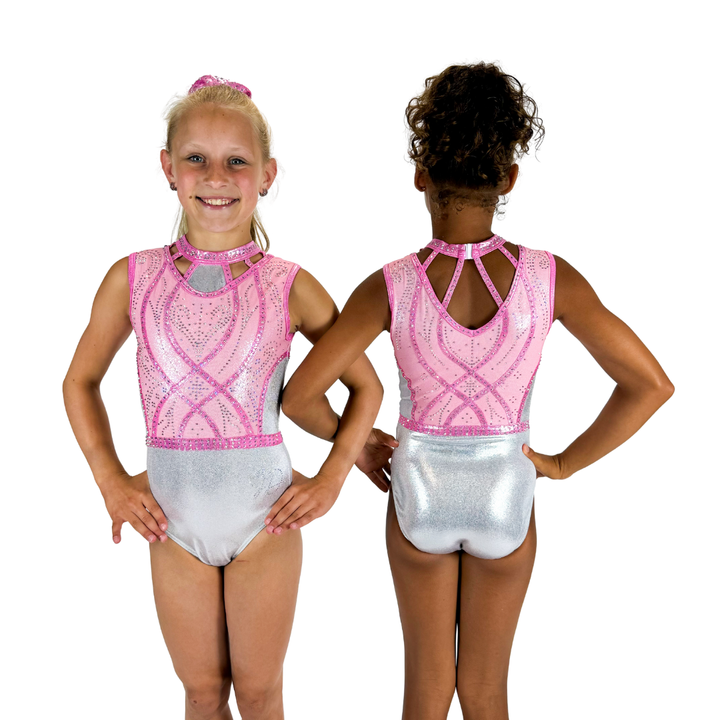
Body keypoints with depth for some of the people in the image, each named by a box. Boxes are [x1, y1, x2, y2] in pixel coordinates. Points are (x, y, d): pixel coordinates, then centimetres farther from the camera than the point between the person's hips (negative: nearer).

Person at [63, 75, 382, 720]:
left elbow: (366, 385, 3)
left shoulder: (290, 287, -7)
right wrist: (110, 479, 0)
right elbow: (80, 382, 9)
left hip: (266, 516, -1)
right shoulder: (133, 278, -3)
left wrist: (333, 475, -6)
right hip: (172, 520, 1)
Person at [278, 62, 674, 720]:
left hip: (420, 495, 0)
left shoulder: (389, 288, -22)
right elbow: (652, 385, -17)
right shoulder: (549, 278, -20)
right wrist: (565, 463, -4)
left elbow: (297, 398, -20)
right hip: (505, 499, 1)